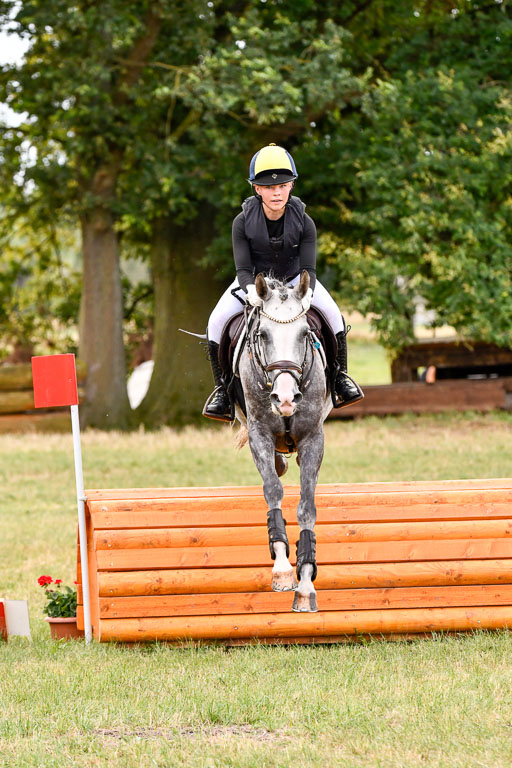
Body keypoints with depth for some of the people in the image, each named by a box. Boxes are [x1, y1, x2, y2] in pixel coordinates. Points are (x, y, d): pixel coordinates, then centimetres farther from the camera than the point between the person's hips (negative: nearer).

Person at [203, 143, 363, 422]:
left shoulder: (303, 222, -22)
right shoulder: (243, 222, -24)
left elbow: (308, 268, -23)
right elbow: (243, 268, -23)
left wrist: (306, 292, -45)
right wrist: (251, 290, -46)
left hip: (293, 279, 0)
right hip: (253, 280, 0)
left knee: (333, 313, -20)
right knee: (217, 321, -21)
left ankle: (339, 376, 1)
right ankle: (222, 386, -4)